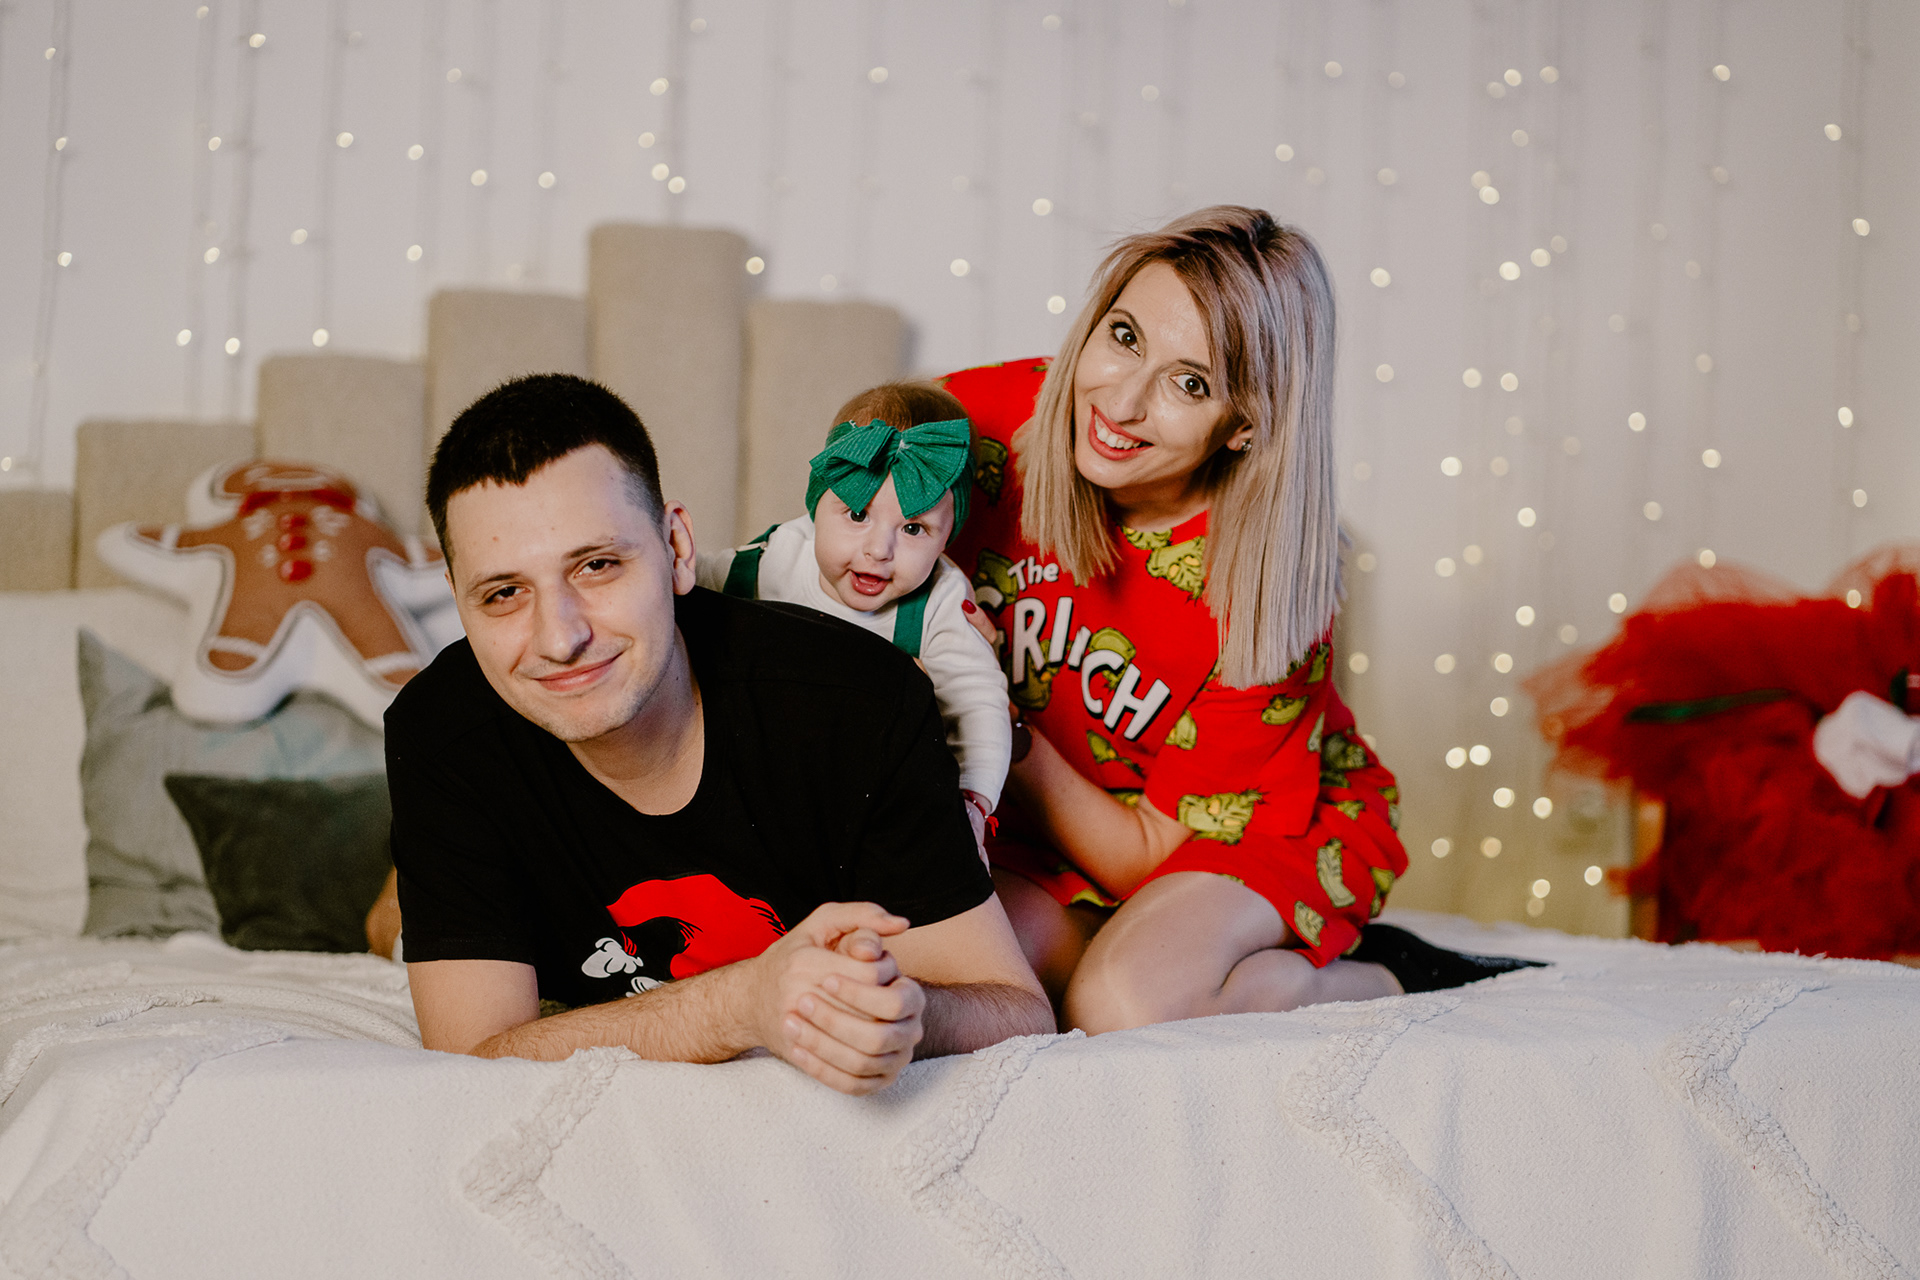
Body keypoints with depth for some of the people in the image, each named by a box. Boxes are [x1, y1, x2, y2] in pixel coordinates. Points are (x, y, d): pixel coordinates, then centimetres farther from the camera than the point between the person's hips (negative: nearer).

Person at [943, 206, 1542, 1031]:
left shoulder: (1266, 599, -29)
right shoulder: (990, 420, -22)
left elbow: (1153, 857, -20)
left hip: (1272, 834, -4)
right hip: (1046, 830, 5)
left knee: (1123, 1004, -33)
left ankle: (1385, 981, -6)